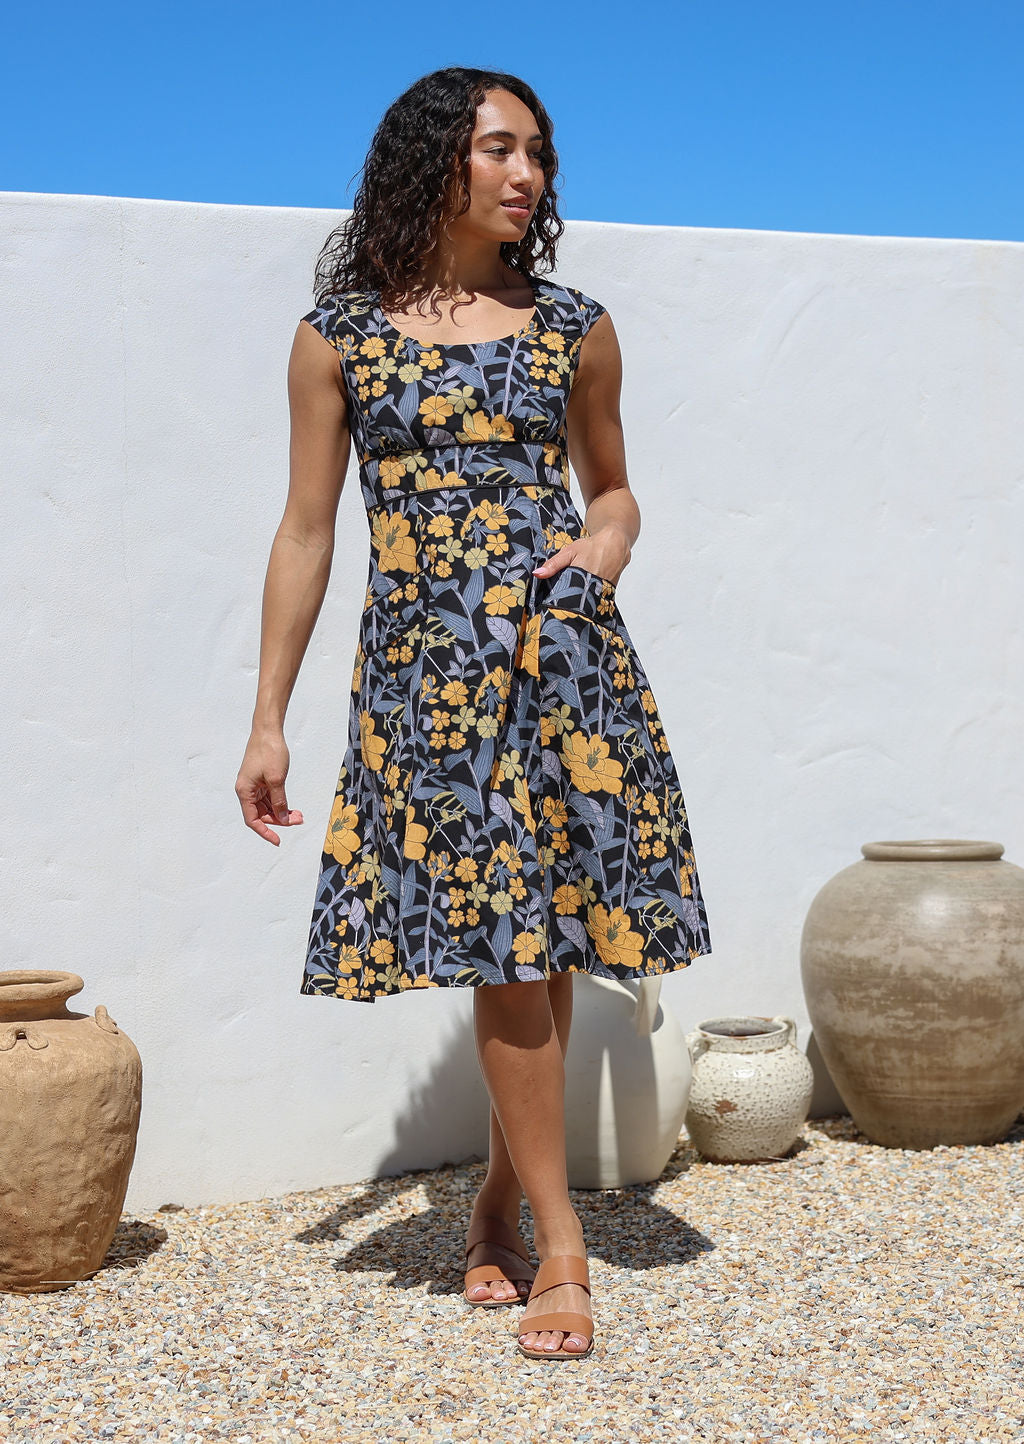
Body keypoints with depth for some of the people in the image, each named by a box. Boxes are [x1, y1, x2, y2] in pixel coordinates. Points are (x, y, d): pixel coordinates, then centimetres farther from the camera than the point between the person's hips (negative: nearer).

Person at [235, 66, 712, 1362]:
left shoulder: (574, 330, 9)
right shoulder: (338, 337, 5)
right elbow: (305, 534, 6)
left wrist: (609, 539, -3)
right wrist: (268, 721, 4)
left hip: (562, 657, 2)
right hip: (422, 664, -1)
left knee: (536, 942, 2)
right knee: (504, 951, -3)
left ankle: (504, 1199, 22)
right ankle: (557, 1244, 7)